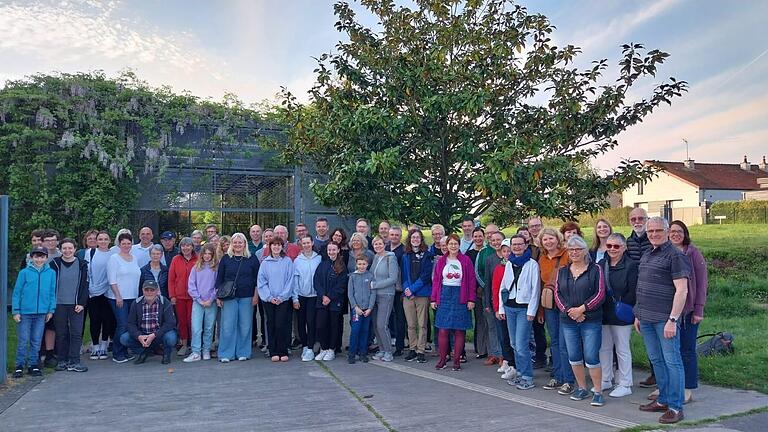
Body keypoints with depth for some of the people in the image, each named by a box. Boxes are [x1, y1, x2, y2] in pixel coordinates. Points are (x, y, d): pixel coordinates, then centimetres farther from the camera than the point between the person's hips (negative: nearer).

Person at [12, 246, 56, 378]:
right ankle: (19, 366, 15)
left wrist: (51, 310, 4)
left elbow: (52, 293, 6)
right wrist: (16, 311, -4)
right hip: (25, 312, -2)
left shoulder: (51, 273, 2)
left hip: (41, 313, 2)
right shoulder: (24, 273, -3)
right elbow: (17, 292, -1)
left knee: (36, 341, 10)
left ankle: (33, 365, 20)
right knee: (23, 341, 4)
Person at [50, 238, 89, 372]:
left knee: (76, 333, -3)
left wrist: (81, 303, -5)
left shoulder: (82, 264, 4)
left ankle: (74, 362, 1)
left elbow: (84, 285, 3)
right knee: (61, 333, 6)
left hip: (76, 305, 0)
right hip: (59, 304, 0)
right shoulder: (54, 264, 3)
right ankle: (62, 361, 16)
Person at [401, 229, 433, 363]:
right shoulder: (405, 256, 13)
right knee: (411, 325, 7)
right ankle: (412, 349, 16)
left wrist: (413, 289, -11)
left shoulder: (426, 255, 1)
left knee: (422, 325, -1)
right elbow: (403, 275, 10)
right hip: (408, 295, 3)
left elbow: (426, 275, -6)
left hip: (422, 294, -3)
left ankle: (421, 351, 5)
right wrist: (406, 288, -7)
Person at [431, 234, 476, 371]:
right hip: (444, 296, 2)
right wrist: (433, 299, 2)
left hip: (460, 296, -1)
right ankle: (442, 359, 12)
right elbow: (436, 280, 7)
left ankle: (457, 360, 12)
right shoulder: (441, 261, 7)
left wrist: (471, 299, -7)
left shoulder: (466, 260, 1)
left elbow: (472, 281, -1)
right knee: (443, 330, 1)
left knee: (459, 330, 2)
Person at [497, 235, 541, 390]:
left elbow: (535, 289, -7)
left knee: (521, 345, -10)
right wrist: (501, 308, 11)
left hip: (524, 308, -6)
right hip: (509, 307, 6)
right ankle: (520, 374, 21)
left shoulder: (532, 264, -4)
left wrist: (531, 311, -11)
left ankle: (527, 378, 0)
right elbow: (503, 286, 16)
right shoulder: (509, 264, 13)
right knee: (514, 344, 10)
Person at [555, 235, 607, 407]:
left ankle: (598, 392, 7)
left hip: (591, 321, -4)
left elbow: (600, 294, -7)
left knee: (591, 357, -6)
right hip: (568, 321, 4)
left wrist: (581, 309, -14)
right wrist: (569, 310, -10)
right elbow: (557, 294, 5)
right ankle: (582, 389, 24)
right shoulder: (562, 272, 11)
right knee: (574, 357, 10)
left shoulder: (595, 269, -1)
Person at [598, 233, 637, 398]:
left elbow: (632, 293, -14)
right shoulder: (601, 265, 9)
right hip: (603, 314, 6)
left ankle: (625, 385, 15)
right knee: (604, 347, 13)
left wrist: (620, 307, -16)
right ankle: (606, 380, 27)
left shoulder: (631, 266, -9)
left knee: (622, 350, 4)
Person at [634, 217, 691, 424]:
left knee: (672, 361, -2)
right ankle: (663, 400, 26)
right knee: (656, 360, 15)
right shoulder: (646, 256, 16)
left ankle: (675, 407, 6)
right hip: (646, 318, 8)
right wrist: (638, 315, 18)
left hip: (664, 319, -8)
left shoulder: (675, 256, -9)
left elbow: (682, 290, -15)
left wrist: (672, 320, -19)